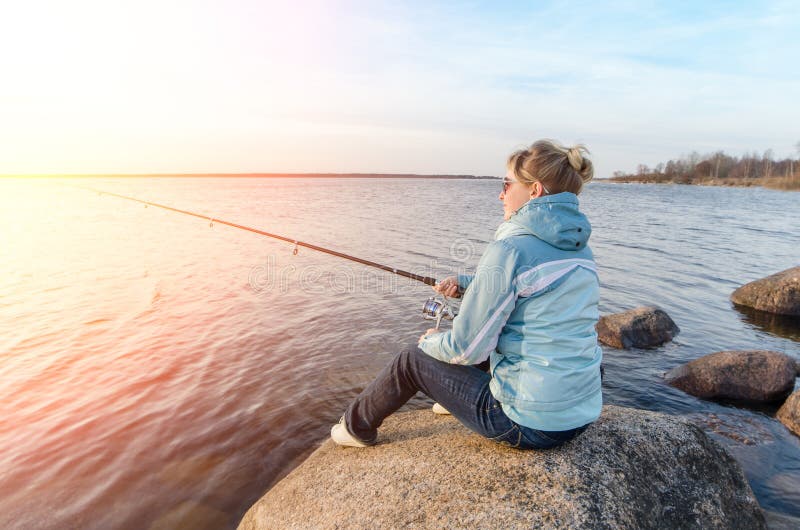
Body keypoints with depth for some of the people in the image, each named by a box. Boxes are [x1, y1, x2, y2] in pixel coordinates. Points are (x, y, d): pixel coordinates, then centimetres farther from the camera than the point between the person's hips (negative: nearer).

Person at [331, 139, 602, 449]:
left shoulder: (511, 248, -21)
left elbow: (466, 349, -19)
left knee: (413, 360, 8)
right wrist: (466, 284, 7)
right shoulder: (580, 247, 6)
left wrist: (431, 341, 3)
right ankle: (455, 399, 52)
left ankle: (357, 427, 34)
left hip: (530, 424, -8)